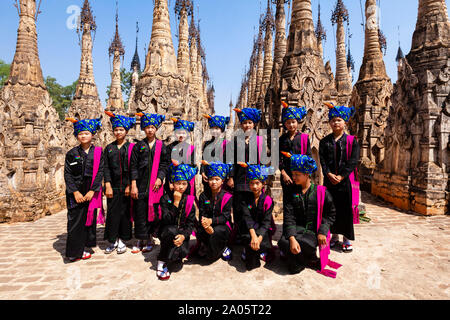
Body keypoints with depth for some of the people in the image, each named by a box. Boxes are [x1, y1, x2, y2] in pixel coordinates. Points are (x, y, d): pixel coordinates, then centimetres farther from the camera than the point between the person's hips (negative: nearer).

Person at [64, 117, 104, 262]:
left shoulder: (98, 152, 2)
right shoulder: (72, 153, 3)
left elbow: (100, 172, -4)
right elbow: (67, 174, -1)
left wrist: (92, 191, -12)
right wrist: (75, 192, -11)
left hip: (91, 192, 0)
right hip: (76, 192, 0)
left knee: (90, 218, 7)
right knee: (75, 221, -1)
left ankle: (86, 247, 21)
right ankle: (74, 252, 9)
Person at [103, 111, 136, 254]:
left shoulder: (131, 148, 2)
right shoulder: (109, 148, 10)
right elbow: (106, 168, 5)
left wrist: (130, 185, -10)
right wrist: (107, 185, -6)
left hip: (126, 186, -2)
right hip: (113, 186, 2)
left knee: (125, 213, 4)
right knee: (112, 213, 4)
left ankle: (122, 240, 16)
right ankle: (113, 241, 16)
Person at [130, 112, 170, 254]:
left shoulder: (161, 146, 7)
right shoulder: (139, 146, 7)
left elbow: (165, 164, 4)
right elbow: (133, 166, 3)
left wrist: (160, 178, -10)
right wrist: (133, 185, -5)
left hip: (155, 184, 0)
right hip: (141, 184, 0)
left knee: (153, 211, 3)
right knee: (140, 212, 2)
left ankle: (149, 239, 18)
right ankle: (140, 240, 15)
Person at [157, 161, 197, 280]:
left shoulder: (190, 200, 0)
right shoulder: (166, 198, -7)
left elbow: (191, 223, -3)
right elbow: (167, 220, -19)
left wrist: (183, 235, -21)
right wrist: (175, 202, -24)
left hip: (182, 233, 2)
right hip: (166, 232, -2)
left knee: (183, 252, -26)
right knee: (172, 230, -36)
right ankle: (161, 263, -18)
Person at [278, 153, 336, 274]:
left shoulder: (320, 191, 0)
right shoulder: (292, 191, 4)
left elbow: (330, 213, 6)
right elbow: (288, 216, -6)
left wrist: (322, 231, -10)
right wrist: (292, 238, -21)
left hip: (314, 230, -2)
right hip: (297, 228, 2)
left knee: (303, 242, -33)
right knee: (283, 242, -28)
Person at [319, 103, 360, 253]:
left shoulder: (351, 141, 2)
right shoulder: (324, 141, 8)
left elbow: (353, 161, -6)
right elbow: (322, 160, 1)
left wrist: (341, 176, -15)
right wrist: (329, 174, -13)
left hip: (345, 180, -2)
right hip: (329, 180, 2)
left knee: (346, 208, 2)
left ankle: (347, 238, 14)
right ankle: (334, 235, 21)